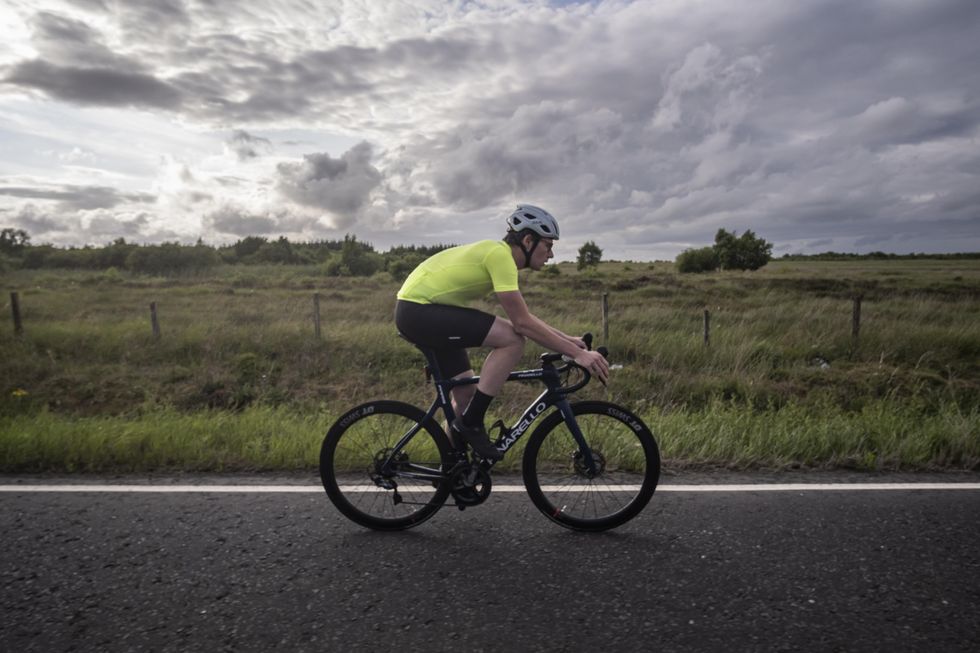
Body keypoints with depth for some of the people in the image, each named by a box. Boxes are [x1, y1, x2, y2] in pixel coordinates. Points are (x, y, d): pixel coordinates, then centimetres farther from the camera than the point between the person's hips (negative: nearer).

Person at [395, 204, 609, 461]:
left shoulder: (498, 254, 12)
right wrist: (577, 353, -20)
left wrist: (569, 340, 13)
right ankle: (470, 423, -9)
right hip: (418, 309, -10)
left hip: (417, 309, 10)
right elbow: (522, 324, -23)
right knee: (512, 339, -19)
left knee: (466, 392, 14)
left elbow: (524, 317, 17)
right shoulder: (500, 254, -18)